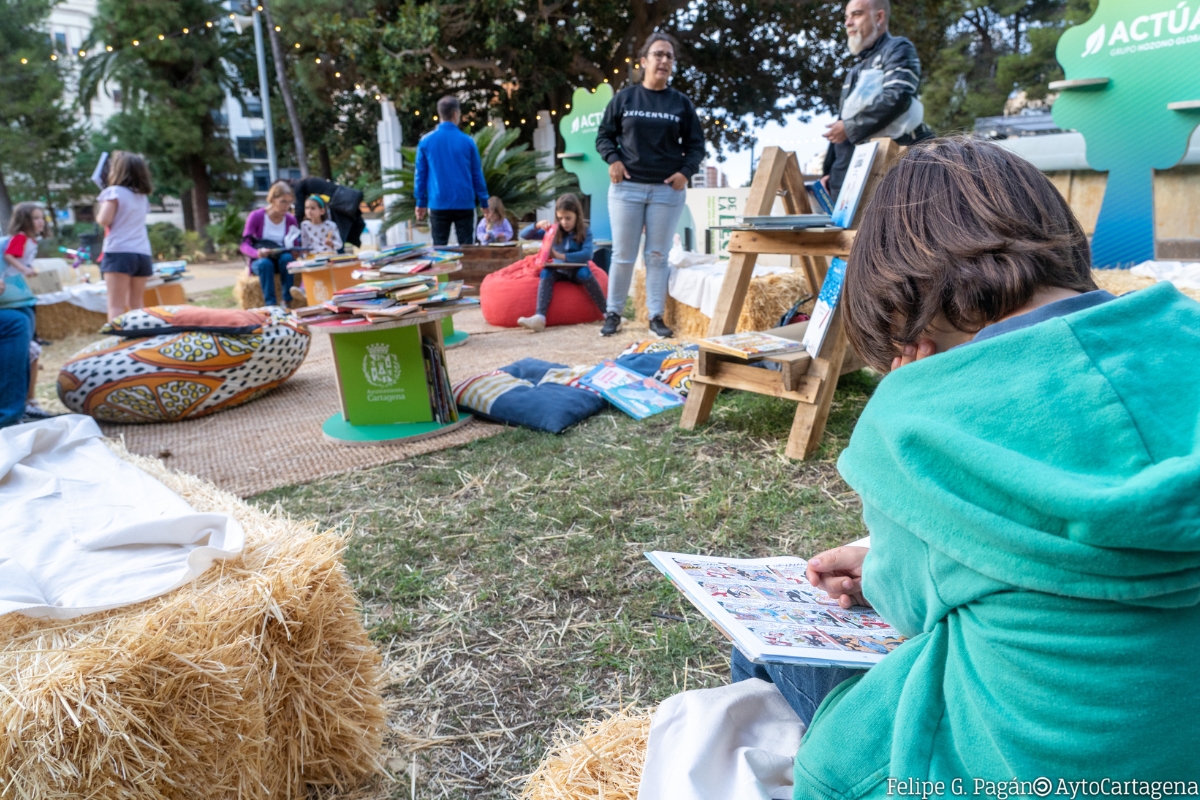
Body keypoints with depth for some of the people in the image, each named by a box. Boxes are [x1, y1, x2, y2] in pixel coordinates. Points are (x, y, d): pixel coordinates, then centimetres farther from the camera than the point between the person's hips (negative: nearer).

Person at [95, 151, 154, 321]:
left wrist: (99, 213, 11)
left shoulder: (114, 192, -3)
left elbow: (104, 220, -11)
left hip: (119, 253, -6)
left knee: (116, 306, -8)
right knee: (136, 305, 12)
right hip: (143, 254, 6)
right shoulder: (143, 196, 17)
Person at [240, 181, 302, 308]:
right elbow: (244, 246, -12)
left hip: (282, 260, 2)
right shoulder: (255, 216, -7)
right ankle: (270, 304, -42)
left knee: (287, 257, -32)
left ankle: (287, 302, -33)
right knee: (265, 263, -35)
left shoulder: (291, 220, 2)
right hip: (259, 261, -2)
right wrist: (257, 253, -35)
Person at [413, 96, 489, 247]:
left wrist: (421, 203, 11)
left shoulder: (426, 141, 0)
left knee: (439, 248, 7)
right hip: (464, 203, -1)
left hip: (438, 204, 1)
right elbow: (477, 174, 1)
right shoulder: (467, 141, -3)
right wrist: (483, 202, 9)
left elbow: (421, 174, 3)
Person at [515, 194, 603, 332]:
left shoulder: (585, 231, -7)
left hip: (577, 270, -2)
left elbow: (587, 255, -25)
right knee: (546, 272, -29)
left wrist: (560, 256, -32)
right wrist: (537, 226, -20)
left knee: (585, 272, -35)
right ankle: (539, 318, -47)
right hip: (559, 272, 2)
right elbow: (524, 235, 0)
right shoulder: (554, 230, 1)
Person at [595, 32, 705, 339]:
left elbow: (696, 144, 12)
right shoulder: (625, 97, 5)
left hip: (668, 190, 1)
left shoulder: (681, 103, 8)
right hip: (627, 187, -1)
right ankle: (613, 313, 13)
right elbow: (604, 135, 10)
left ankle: (656, 316, 10)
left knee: (658, 256, 4)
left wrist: (686, 171, -5)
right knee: (623, 255, 2)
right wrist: (612, 160, -9)